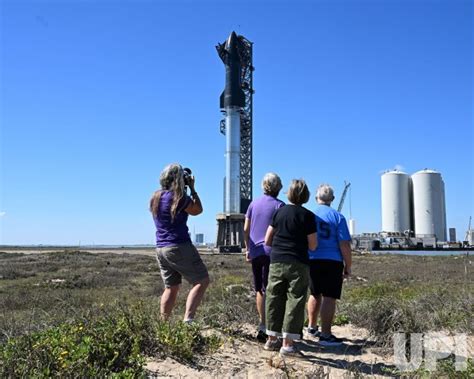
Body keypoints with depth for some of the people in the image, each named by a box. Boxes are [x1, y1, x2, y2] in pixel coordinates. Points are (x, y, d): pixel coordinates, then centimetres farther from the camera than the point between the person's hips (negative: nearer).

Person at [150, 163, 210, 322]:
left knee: (171, 287, 15)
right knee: (202, 281, -1)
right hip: (180, 247, -8)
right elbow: (198, 210, 0)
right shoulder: (179, 197, -13)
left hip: (161, 248, 8)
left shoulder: (156, 197, 10)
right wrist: (192, 188, 7)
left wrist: (187, 189, 21)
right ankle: (188, 319, -12)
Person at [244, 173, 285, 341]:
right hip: (271, 252, -5)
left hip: (255, 252, 5)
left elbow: (245, 229, 9)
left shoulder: (254, 203, 9)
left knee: (259, 290, 13)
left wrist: (247, 249, 17)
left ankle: (263, 324, 20)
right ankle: (264, 326, -5)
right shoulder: (279, 205, -5)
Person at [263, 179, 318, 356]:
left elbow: (267, 240, 8)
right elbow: (313, 246, -5)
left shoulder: (279, 212, 6)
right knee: (295, 300, 2)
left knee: (274, 299, 12)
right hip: (298, 264, -4)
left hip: (276, 262, 4)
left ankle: (272, 339, 20)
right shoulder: (308, 216, -5)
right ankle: (288, 343, 1)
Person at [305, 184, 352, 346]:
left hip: (311, 261, 4)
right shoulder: (338, 217, -5)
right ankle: (325, 335, 1)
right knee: (329, 297, 0)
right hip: (332, 262, -4)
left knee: (315, 294, 19)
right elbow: (344, 245, -8)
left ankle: (311, 328, 30)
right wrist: (348, 267, 0)